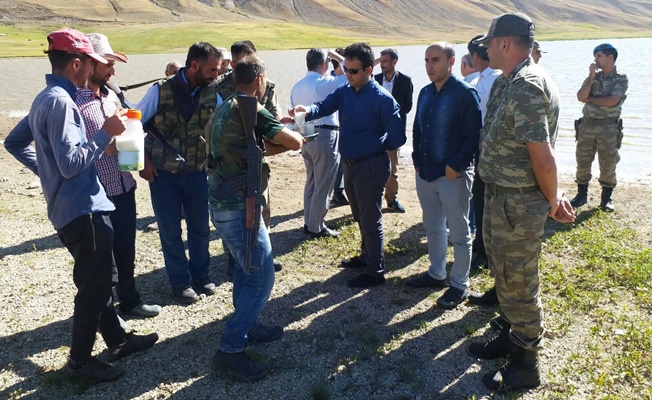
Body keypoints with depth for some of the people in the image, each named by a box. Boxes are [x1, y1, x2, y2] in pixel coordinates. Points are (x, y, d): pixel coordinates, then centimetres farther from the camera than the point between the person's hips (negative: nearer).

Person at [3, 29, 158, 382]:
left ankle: (117, 340, 33)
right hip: (84, 209, -10)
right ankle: (80, 359, 17)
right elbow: (71, 163, -24)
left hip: (70, 207, 10)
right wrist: (106, 132, -17)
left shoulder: (45, 98, 12)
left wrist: (47, 171, 21)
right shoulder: (60, 101, -19)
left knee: (97, 281, 19)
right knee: (94, 287, 2)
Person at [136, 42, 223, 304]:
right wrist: (144, 161, -7)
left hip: (196, 172, 3)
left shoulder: (211, 93, -4)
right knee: (170, 231, 7)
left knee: (200, 227, 12)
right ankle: (180, 282, 24)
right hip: (163, 173, -3)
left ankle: (200, 275, 32)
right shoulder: (161, 90, -13)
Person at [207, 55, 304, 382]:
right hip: (238, 207, -10)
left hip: (222, 203, 10)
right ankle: (229, 350, 0)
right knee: (261, 277, -4)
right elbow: (295, 142, -16)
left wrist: (275, 132, 12)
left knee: (245, 268, 21)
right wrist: (287, 136, 6)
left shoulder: (223, 110, 12)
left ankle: (247, 327, 35)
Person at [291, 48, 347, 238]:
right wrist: (336, 56, 0)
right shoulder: (325, 83, -14)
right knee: (323, 185, 2)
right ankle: (316, 228, 10)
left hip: (306, 137, 8)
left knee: (311, 181, 19)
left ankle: (309, 222, 27)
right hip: (325, 136, -8)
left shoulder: (297, 86, 9)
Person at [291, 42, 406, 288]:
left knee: (370, 219, 2)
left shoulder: (382, 99, -17)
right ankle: (367, 256, 41)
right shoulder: (344, 92, 4)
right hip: (350, 164, 8)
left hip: (371, 166, -7)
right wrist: (307, 111, -32)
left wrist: (373, 146, -3)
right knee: (360, 216, 22)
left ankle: (375, 272, 15)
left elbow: (397, 138, -15)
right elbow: (325, 106, -12)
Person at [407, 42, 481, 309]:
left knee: (459, 232, 5)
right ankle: (436, 274, 34)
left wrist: (455, 166, -18)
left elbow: (473, 135, -16)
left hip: (453, 176, -7)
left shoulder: (464, 94, -12)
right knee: (432, 228, 18)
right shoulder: (425, 93, 9)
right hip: (425, 174, 7)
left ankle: (460, 284, 17)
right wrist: (417, 160, 7)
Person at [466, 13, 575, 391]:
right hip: (502, 195, 10)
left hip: (518, 202, -10)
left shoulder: (525, 86, -22)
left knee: (519, 282, 4)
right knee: (505, 273, 23)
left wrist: (552, 200, -9)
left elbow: (543, 158, -24)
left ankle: (526, 365, 21)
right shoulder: (510, 82, 10)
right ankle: (514, 336, 43)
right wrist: (553, 196, 8)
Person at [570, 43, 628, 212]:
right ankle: (582, 194, 20)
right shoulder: (592, 77, 8)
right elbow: (580, 97, -7)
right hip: (587, 125, 4)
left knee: (608, 164, 3)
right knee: (582, 162, 7)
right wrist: (592, 76, -8)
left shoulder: (621, 79, -4)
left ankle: (606, 197, 15)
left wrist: (589, 98, -7)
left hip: (608, 127, -4)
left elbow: (611, 101, -18)